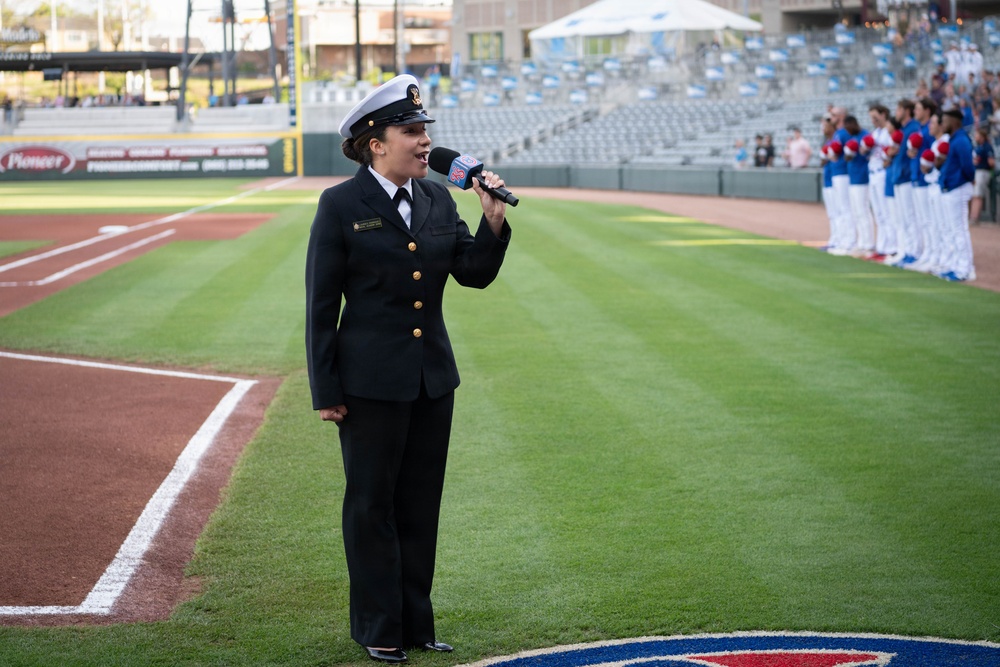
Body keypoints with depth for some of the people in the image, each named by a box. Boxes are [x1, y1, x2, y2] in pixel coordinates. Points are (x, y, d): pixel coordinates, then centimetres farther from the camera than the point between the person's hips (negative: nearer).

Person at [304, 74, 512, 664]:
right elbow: (321, 305, -8)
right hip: (372, 382, -5)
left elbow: (475, 273, 3)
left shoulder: (437, 198, 7)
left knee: (422, 504, 12)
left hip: (434, 378, 5)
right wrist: (326, 390, -10)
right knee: (373, 505, 5)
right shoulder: (341, 205, -8)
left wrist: (493, 221, -13)